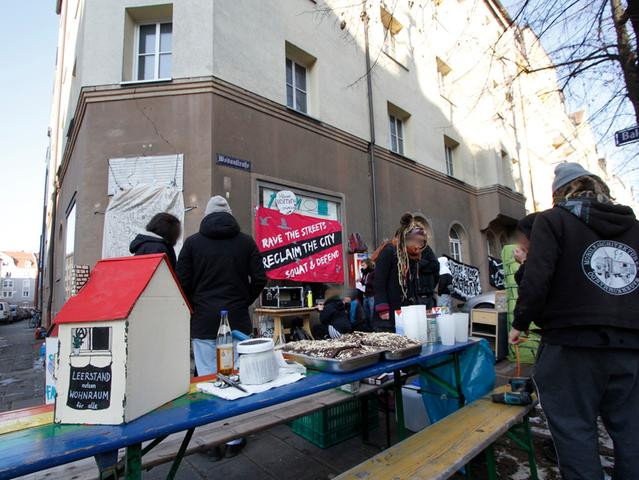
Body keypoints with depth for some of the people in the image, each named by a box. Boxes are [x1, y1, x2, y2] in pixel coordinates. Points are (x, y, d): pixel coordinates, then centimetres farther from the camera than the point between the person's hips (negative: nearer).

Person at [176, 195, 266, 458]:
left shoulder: (193, 242, -1)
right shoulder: (246, 241, 1)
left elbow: (182, 282, -2)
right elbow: (259, 279, -2)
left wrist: (195, 308, 14)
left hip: (204, 321, 0)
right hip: (237, 320, 1)